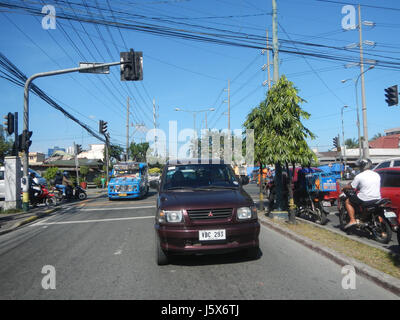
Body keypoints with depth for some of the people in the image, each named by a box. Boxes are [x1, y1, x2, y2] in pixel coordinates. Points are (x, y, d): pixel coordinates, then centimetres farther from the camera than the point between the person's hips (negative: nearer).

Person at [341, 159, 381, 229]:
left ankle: (352, 220, 1)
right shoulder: (377, 175, 11)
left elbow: (351, 187, -1)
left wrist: (343, 188, 18)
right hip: (377, 199, 6)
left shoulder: (359, 176, -7)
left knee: (347, 202, 11)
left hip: (365, 200, -6)